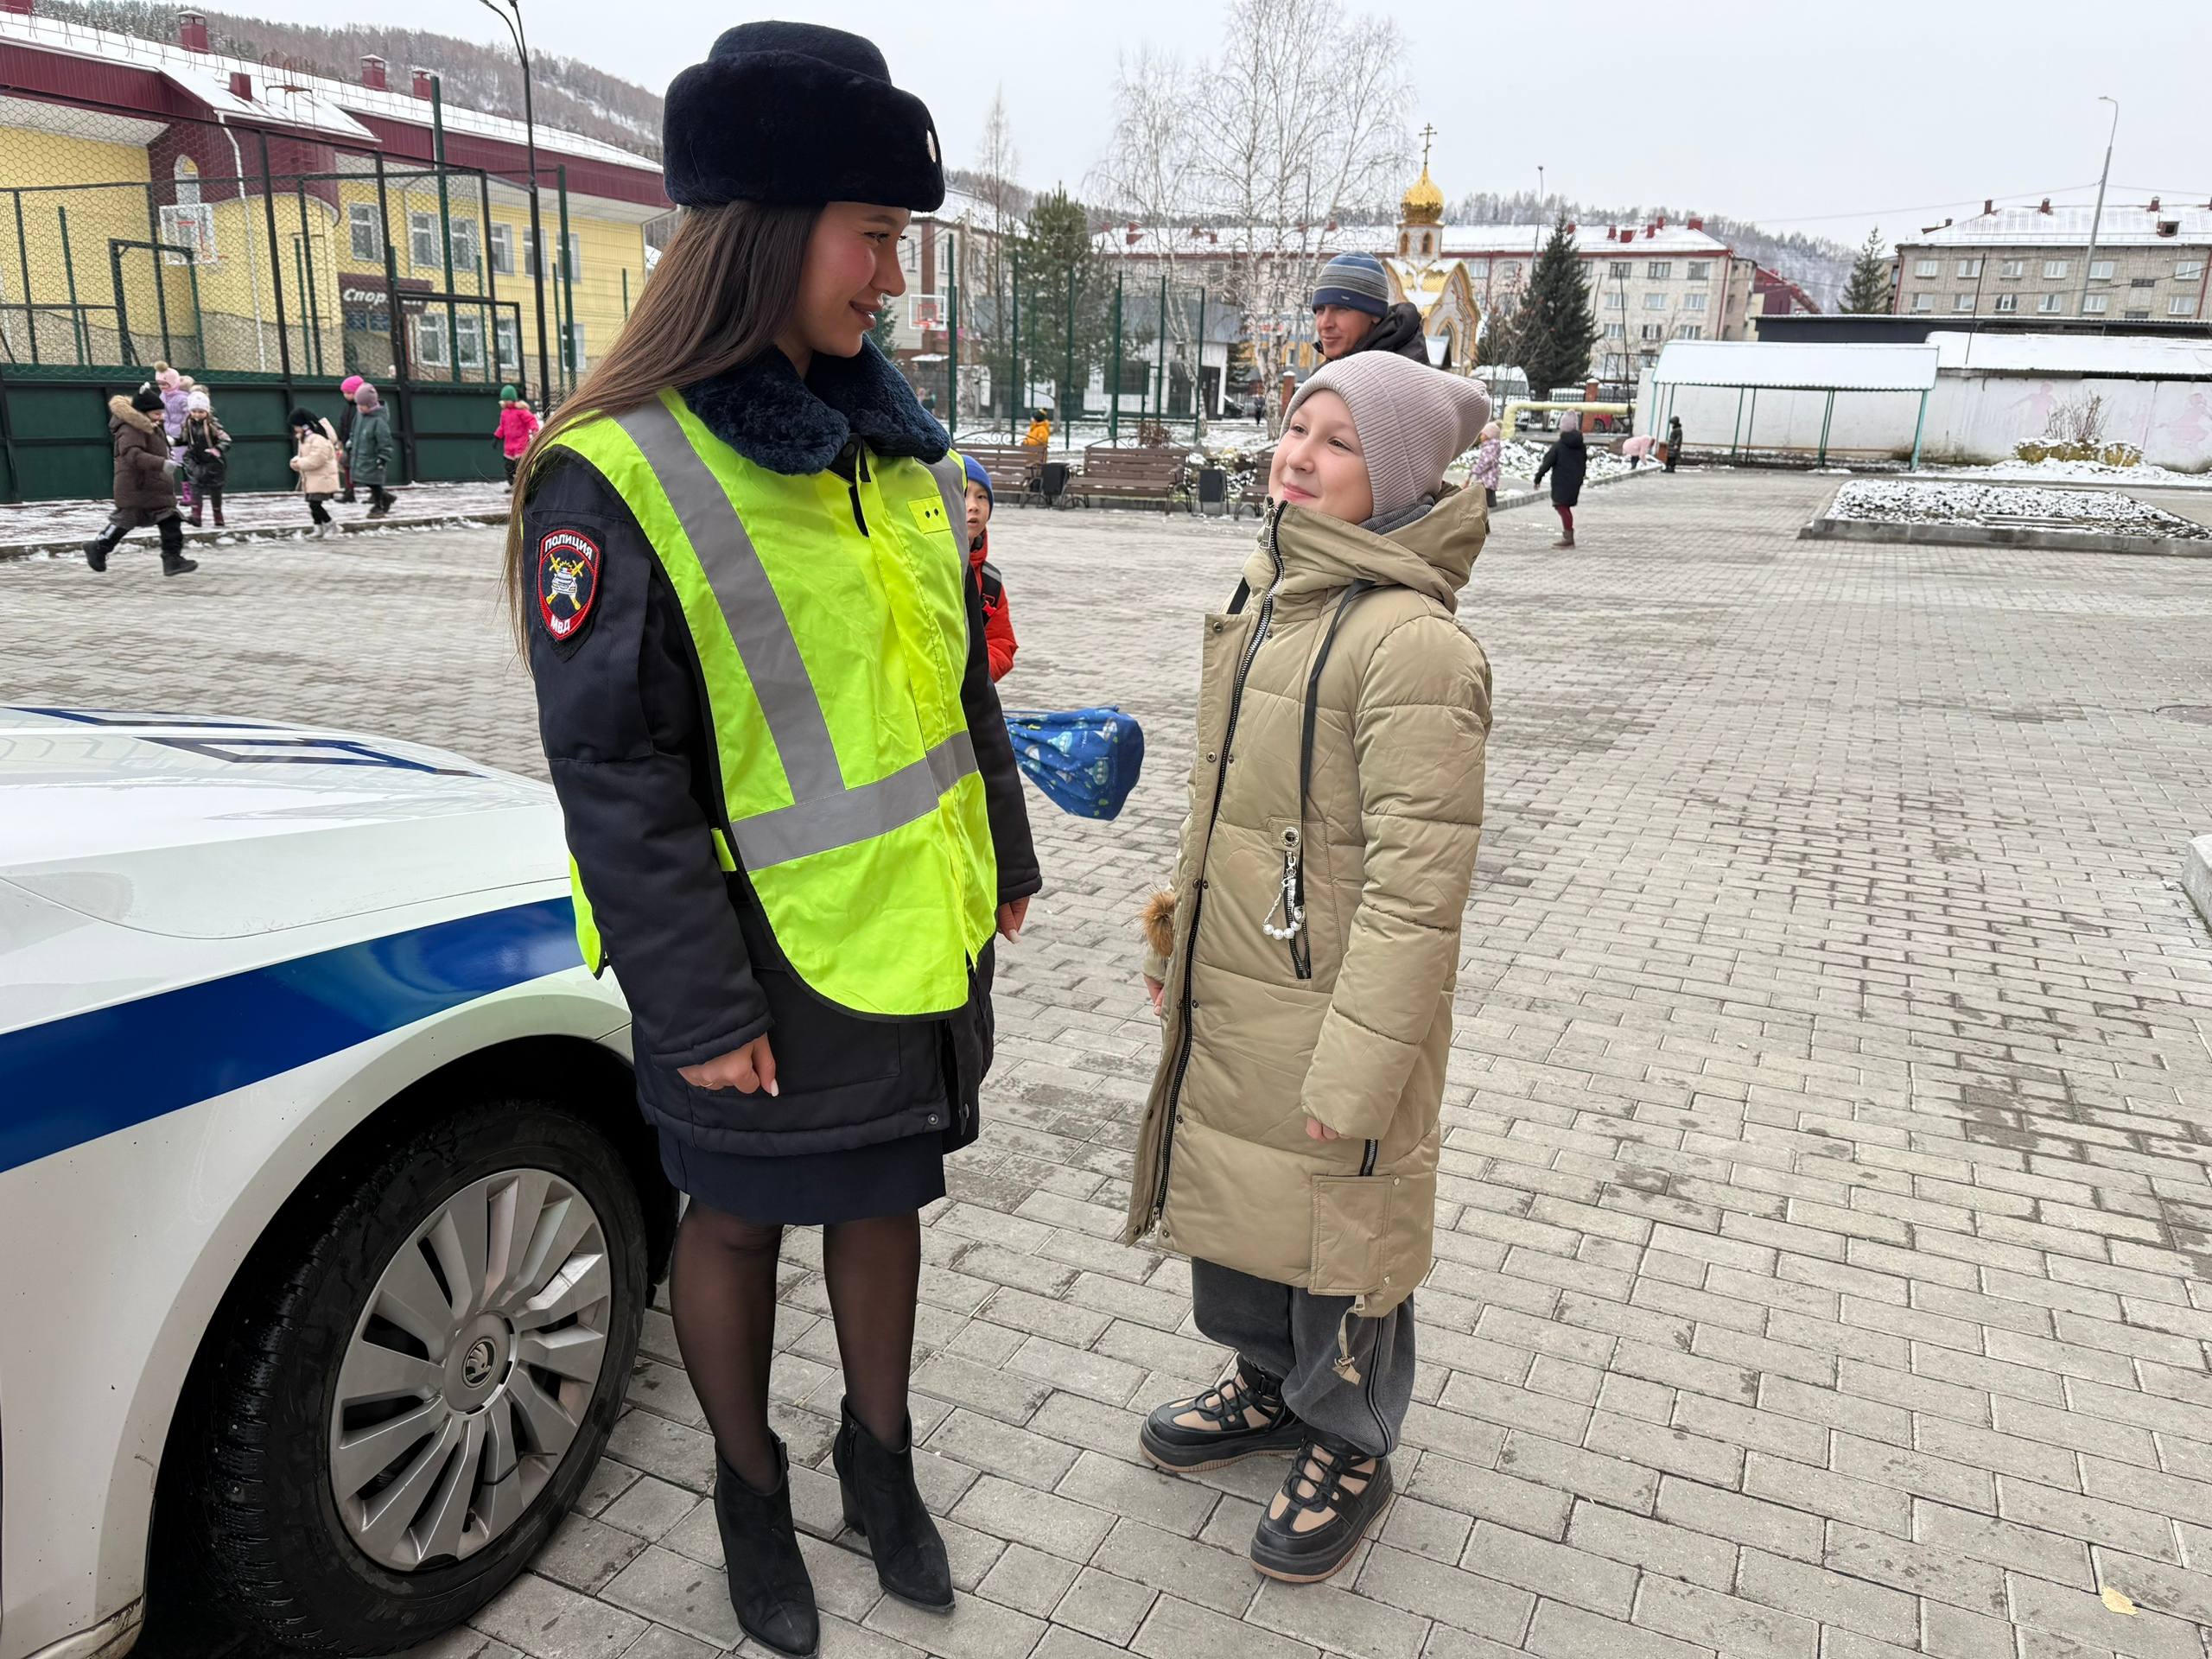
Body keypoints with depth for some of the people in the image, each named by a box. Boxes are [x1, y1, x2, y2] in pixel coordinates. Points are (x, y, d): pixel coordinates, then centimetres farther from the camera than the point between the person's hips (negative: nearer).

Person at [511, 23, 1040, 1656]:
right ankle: (752, 1493, 39)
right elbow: (616, 773, -17)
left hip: (919, 934, 6)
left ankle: (880, 1458, 43)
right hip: (762, 967, -6)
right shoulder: (617, 476, -17)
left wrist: (1003, 856, 15)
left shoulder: (898, 447, 5)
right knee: (738, 1219, 15)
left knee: (883, 1197, 20)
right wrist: (693, 1007, -16)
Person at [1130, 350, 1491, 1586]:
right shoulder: (1271, 595, 6)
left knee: (1333, 1233, 11)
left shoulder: (1411, 642, -23)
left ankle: (1351, 1448, 36)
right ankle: (1269, 1387, 48)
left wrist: (1356, 1067, -23)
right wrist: (1181, 929, 19)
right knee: (1238, 1204, 23)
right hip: (1230, 996, 9)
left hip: (1329, 1014, -8)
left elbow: (1417, 883, -24)